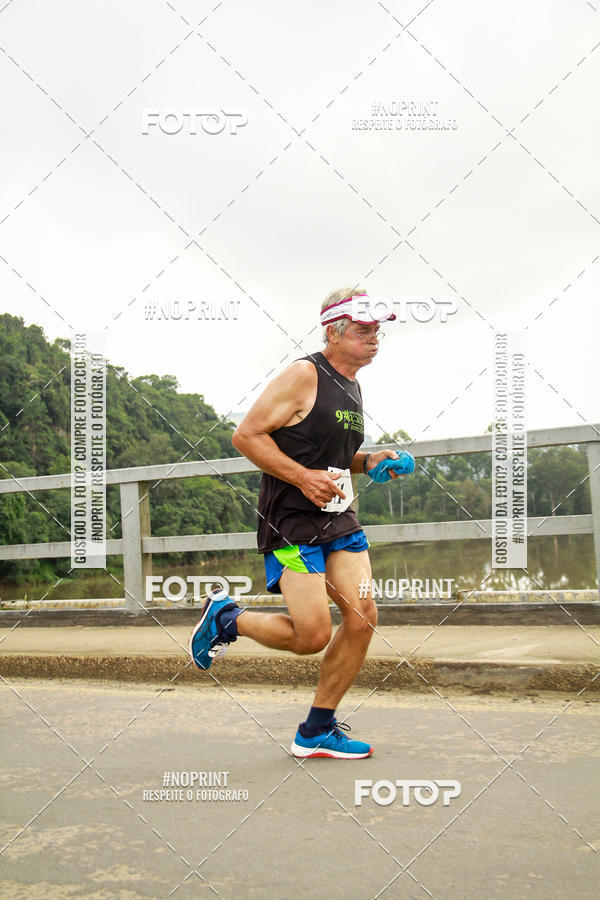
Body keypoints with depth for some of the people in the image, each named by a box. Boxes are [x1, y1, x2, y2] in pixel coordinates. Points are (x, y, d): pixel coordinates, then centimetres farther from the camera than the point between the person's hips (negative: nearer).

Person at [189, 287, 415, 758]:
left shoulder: (353, 387, 16)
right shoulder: (303, 375, -11)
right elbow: (246, 435, -14)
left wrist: (368, 462, 8)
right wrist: (303, 477, -21)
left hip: (339, 519, 8)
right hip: (291, 520, -8)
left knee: (363, 617, -2)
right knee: (313, 635, -12)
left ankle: (316, 732, 12)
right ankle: (224, 617, 16)